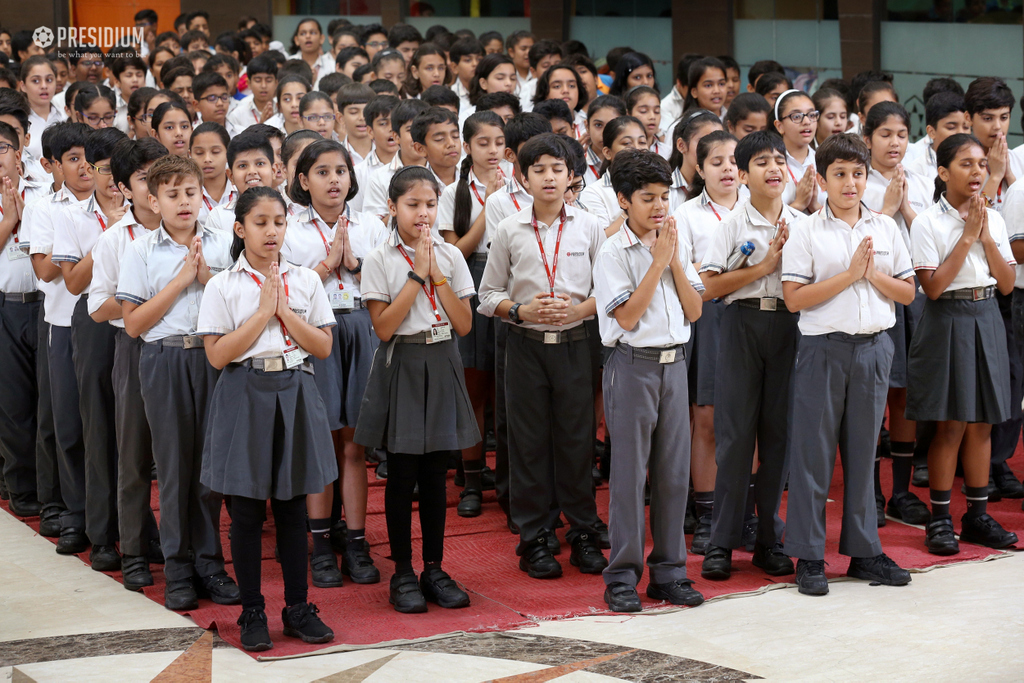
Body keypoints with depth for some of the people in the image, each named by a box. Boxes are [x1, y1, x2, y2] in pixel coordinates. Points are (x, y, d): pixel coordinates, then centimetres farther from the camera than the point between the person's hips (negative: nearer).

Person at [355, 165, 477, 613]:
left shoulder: (450, 256, 5)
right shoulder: (379, 260, -4)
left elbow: (464, 324, -1)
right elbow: (384, 326, -12)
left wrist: (436, 273, -9)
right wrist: (417, 275, -14)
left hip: (441, 366, 3)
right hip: (401, 365, -3)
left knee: (435, 474, 7)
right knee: (402, 474, 1)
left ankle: (434, 570, 16)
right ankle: (403, 574, 10)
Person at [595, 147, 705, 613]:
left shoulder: (677, 246, 9)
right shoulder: (613, 253, -7)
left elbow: (693, 310, 6)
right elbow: (626, 316, -15)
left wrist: (675, 262, -5)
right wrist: (657, 262, -14)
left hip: (674, 363, 5)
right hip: (633, 365, -5)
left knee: (674, 470, 7)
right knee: (629, 470, -2)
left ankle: (669, 571, 16)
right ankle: (622, 577, 5)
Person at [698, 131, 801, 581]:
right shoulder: (733, 224, 0)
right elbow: (710, 286, -8)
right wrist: (764, 265, -11)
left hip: (788, 325, 3)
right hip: (743, 324, -3)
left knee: (779, 432, 5)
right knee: (735, 432, -3)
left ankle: (769, 540, 14)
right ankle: (721, 543, 3)